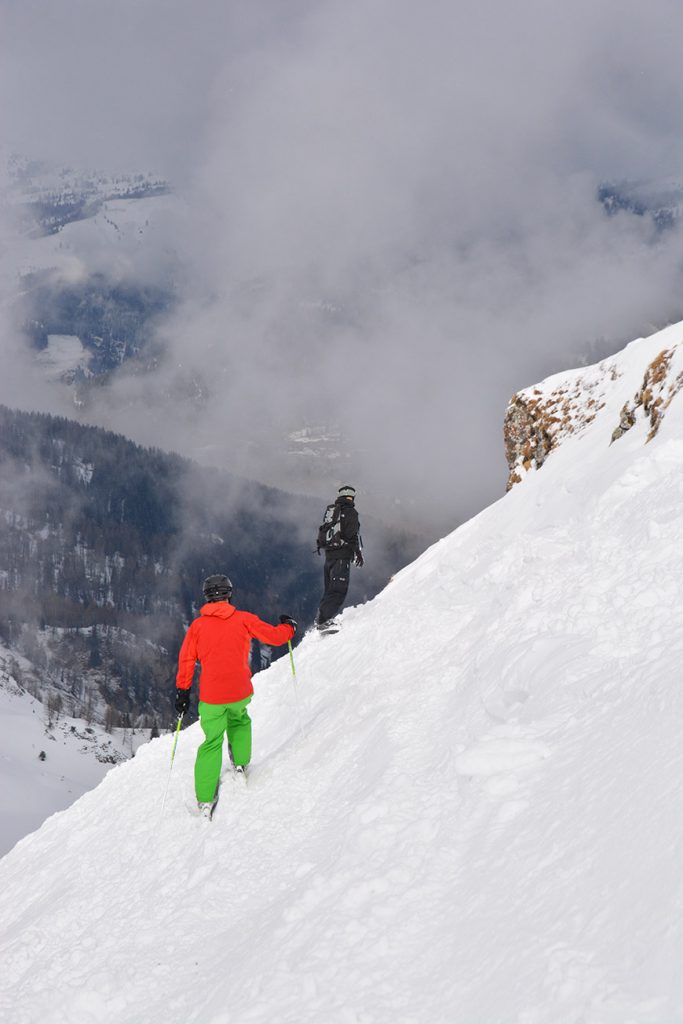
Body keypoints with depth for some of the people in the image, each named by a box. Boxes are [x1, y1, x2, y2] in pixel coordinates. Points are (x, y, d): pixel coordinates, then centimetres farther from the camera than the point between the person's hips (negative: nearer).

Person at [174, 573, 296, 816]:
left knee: (212, 743, 10)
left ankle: (205, 800, 5)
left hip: (211, 697, 0)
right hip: (239, 692, 0)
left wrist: (182, 691, 7)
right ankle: (240, 763, 22)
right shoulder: (243, 619, -3)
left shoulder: (197, 626, 0)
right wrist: (289, 627, 24)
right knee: (239, 720, 34)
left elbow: (186, 660, -1)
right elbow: (275, 636, 2)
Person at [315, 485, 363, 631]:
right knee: (338, 590, -11)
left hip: (329, 554, 8)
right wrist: (358, 552, -8)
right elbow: (353, 534, -14)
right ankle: (324, 621, -21)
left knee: (330, 588, 18)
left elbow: (323, 533, 18)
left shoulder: (330, 511, 16)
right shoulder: (350, 512, -6)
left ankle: (321, 618, 20)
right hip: (342, 556, -8)